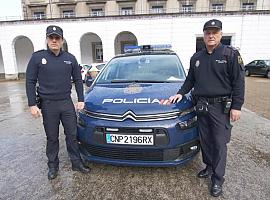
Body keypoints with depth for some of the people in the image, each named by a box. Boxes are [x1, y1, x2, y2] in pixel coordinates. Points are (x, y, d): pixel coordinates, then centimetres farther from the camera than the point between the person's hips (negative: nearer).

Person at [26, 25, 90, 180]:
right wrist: (32, 105, -7)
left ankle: (77, 163, 22)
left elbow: (78, 80, 10)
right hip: (48, 105, -1)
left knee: (72, 135, 7)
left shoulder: (70, 58, 5)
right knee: (52, 138, 10)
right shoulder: (37, 57, -2)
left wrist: (81, 100, 3)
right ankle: (53, 166, 28)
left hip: (67, 103, 2)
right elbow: (30, 82, -1)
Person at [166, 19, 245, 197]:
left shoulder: (231, 54, -4)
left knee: (219, 143, 1)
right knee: (205, 140, 13)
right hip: (201, 106, 5)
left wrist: (236, 106, -12)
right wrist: (181, 93, 6)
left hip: (221, 106, -4)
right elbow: (190, 80, 19)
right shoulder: (196, 57, 12)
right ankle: (209, 167, 34)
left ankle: (218, 179, 15)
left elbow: (239, 82, -7)